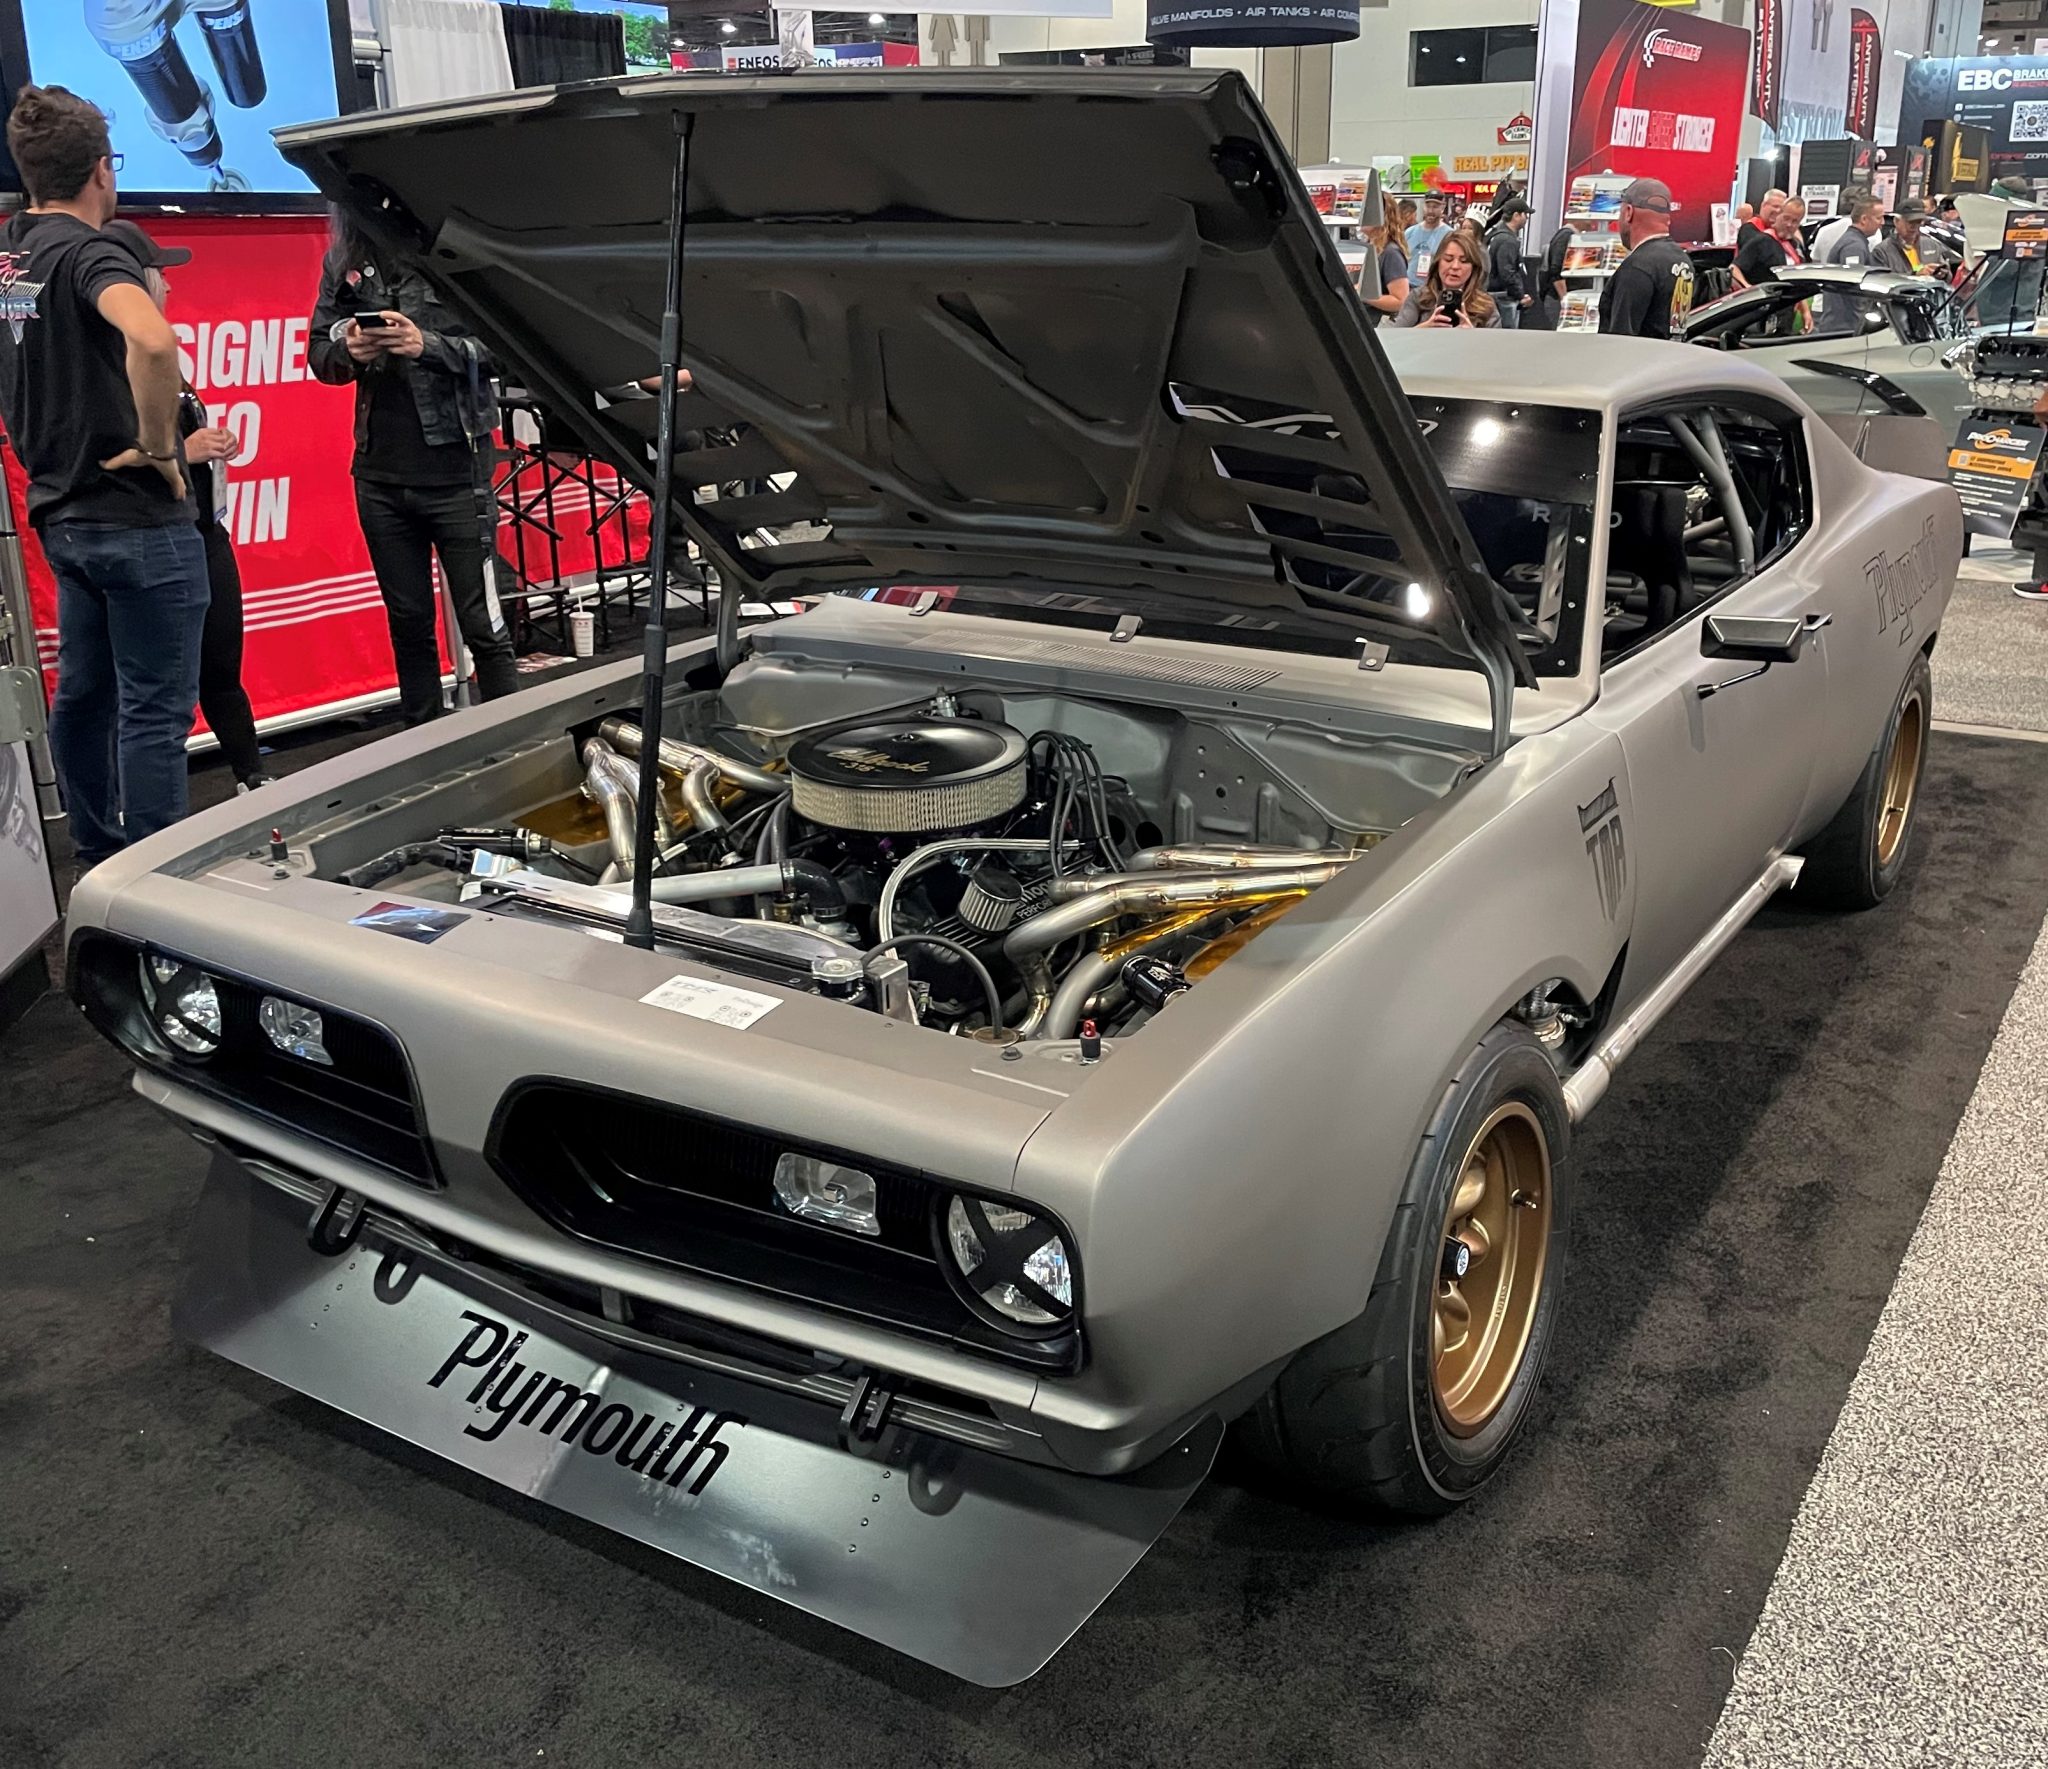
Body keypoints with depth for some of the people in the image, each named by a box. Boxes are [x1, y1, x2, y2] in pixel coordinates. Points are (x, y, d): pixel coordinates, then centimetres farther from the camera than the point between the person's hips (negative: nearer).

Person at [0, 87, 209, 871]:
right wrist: (157, 443, -22)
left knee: (84, 694, 17)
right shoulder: (87, 253, -16)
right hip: (136, 515, -9)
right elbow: (152, 341, -36)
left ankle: (97, 860, 29)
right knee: (154, 711, -3)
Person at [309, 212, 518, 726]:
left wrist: (428, 346, -23)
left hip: (454, 468, -5)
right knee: (408, 624, 12)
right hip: (380, 476, 5)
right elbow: (318, 352, 13)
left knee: (481, 623, -3)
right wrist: (348, 352, -10)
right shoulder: (344, 263, 9)